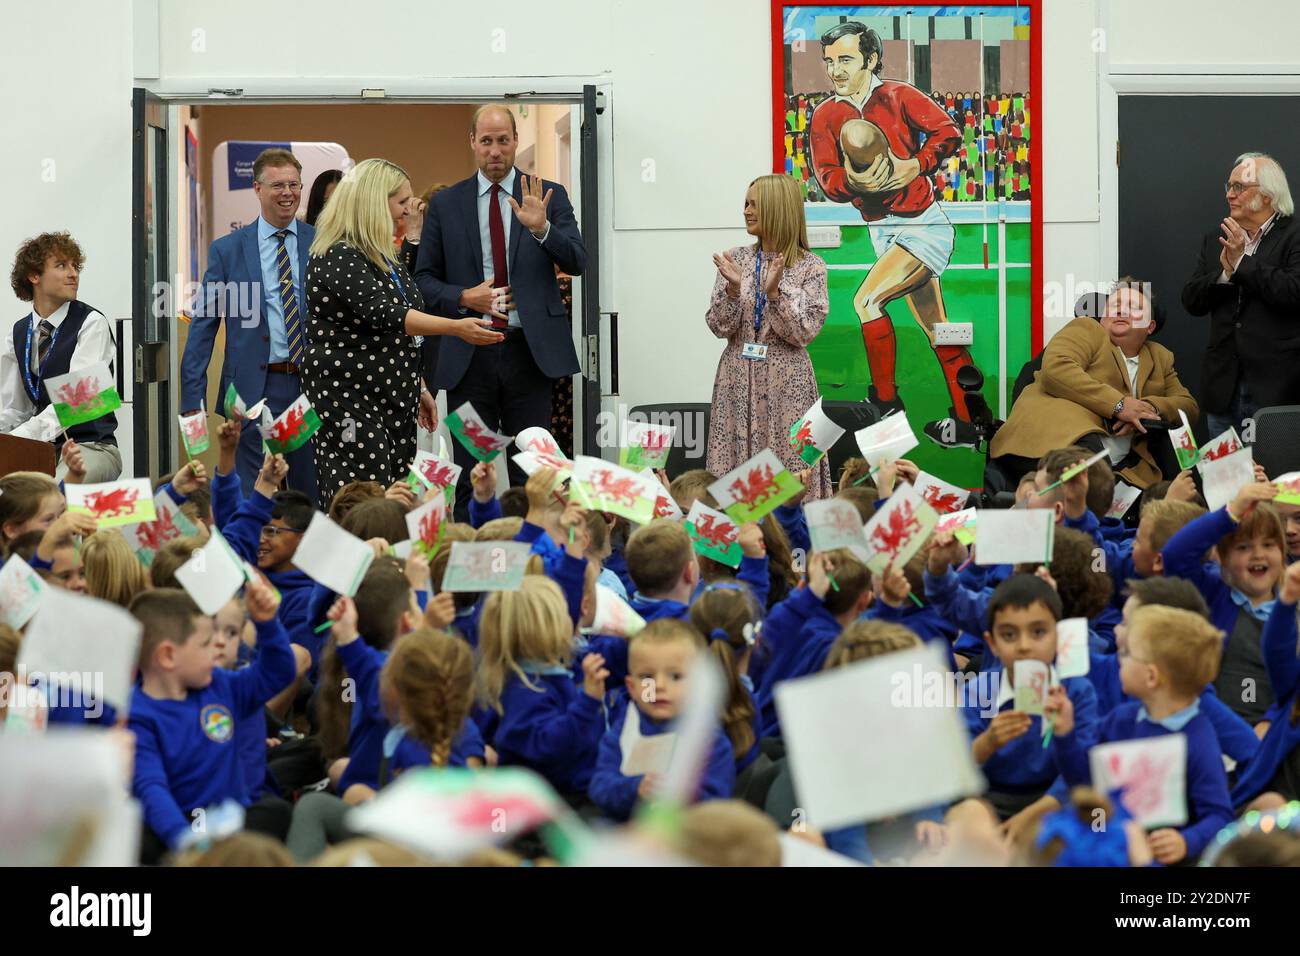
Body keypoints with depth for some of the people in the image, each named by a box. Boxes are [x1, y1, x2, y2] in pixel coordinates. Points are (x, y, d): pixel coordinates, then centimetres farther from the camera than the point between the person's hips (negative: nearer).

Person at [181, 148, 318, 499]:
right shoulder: (228, 250, 4)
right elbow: (203, 326, 4)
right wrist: (193, 399, -2)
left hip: (313, 387, 1)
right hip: (253, 389, -1)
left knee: (311, 499, 6)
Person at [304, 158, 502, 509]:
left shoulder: (385, 257, 18)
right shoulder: (337, 257, -13)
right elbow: (381, 314, -25)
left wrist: (417, 389, 25)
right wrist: (455, 328, -28)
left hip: (393, 401, 9)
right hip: (350, 402, -9)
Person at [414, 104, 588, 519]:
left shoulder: (549, 197, 5)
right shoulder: (445, 204, 7)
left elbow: (577, 262, -5)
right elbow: (424, 278, 9)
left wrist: (542, 228, -23)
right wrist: (463, 298, -10)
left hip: (530, 350, 0)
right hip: (469, 356, 1)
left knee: (531, 476, 3)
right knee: (469, 475, 3)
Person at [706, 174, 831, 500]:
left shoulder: (810, 267, -1)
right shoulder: (735, 260, 7)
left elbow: (803, 333, -8)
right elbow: (720, 326, 2)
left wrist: (775, 291, -19)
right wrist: (733, 288, -15)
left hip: (785, 385, -3)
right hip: (739, 381, 3)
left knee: (789, 471, -4)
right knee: (736, 472, 0)